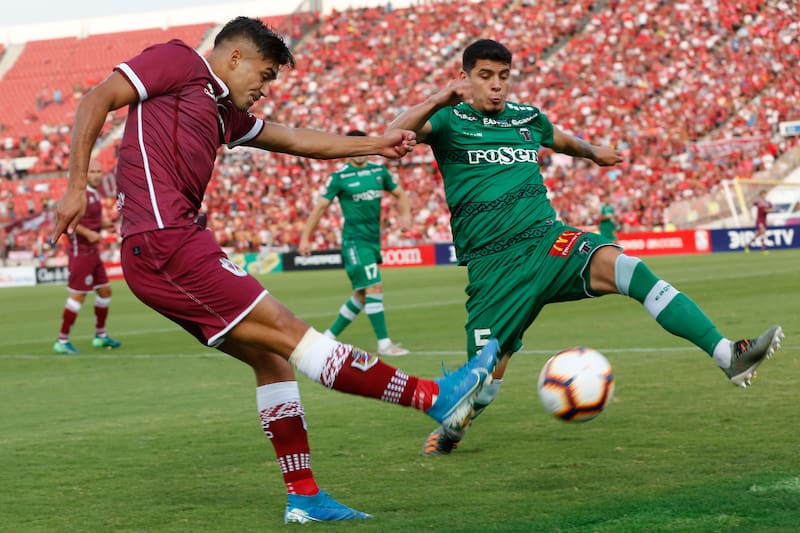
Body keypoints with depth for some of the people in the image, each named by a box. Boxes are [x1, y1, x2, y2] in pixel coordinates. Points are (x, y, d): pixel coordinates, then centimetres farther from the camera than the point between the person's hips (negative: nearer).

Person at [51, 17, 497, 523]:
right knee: (287, 331, -10)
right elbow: (96, 101, -7)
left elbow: (295, 139, 35)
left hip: (179, 244, 10)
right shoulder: (179, 61, 0)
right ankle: (437, 398, -12)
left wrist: (375, 144, 35)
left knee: (271, 356, 9)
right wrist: (77, 187, -13)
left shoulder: (227, 112, 25)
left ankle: (304, 496, 11)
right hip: (165, 245, -10)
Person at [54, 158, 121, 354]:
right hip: (80, 251, -9)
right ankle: (62, 340, -2)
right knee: (78, 295, -9)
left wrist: (106, 223, 6)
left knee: (105, 290, 13)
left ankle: (100, 336, 25)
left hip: (93, 251, 9)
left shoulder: (95, 194, 13)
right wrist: (87, 232, -28)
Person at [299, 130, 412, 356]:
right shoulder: (340, 177, -7)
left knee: (361, 295, 10)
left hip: (373, 240, 7)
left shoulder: (379, 171, 8)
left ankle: (329, 336, 23)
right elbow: (321, 206, -3)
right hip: (354, 240, -7)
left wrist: (405, 214, 0)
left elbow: (400, 194, 20)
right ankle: (384, 344, -13)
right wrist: (305, 238, -4)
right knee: (374, 289, -15)